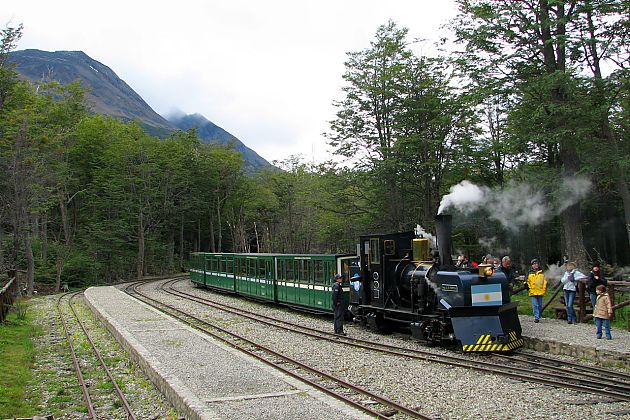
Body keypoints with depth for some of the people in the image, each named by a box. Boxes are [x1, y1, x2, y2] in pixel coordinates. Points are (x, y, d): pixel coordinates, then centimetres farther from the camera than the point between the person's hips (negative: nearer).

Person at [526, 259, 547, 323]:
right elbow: (527, 281, 9)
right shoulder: (530, 273, 6)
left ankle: (538, 317, 18)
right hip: (533, 292, -2)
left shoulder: (542, 272, 9)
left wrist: (544, 289, 2)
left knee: (540, 305, 7)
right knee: (535, 305, -9)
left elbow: (545, 281, 11)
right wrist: (529, 288, -4)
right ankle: (536, 318, -11)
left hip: (540, 292, 2)